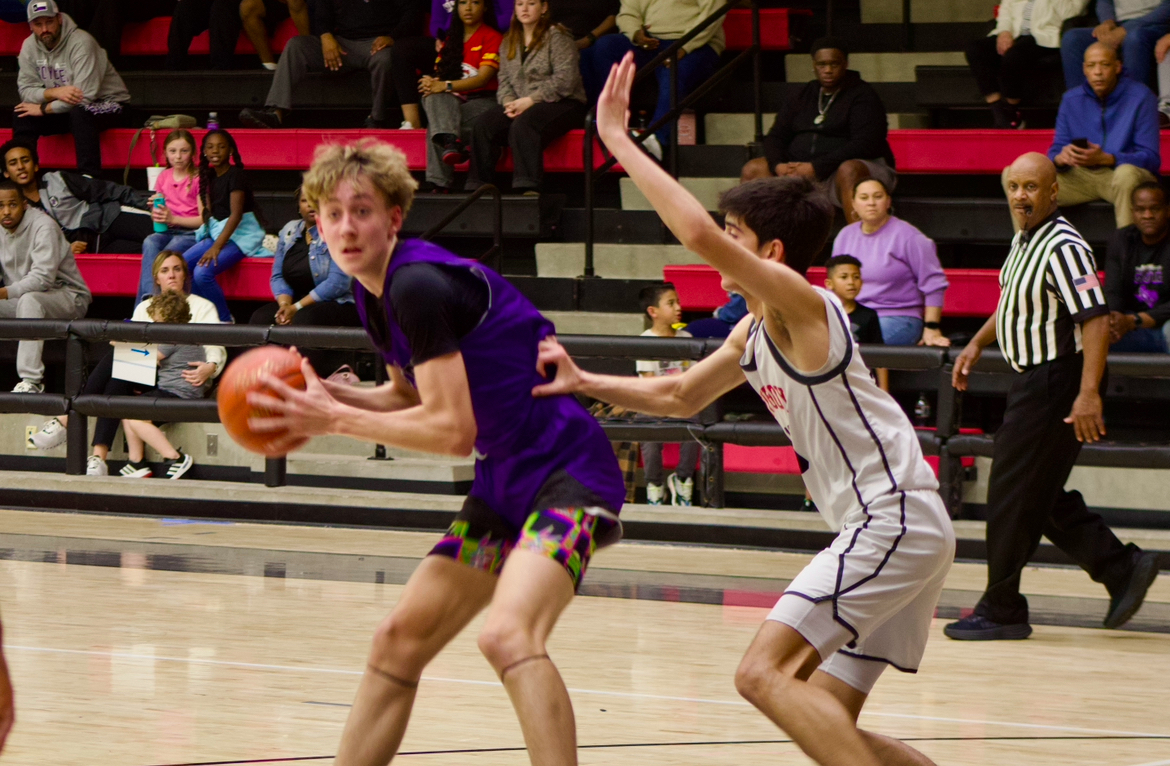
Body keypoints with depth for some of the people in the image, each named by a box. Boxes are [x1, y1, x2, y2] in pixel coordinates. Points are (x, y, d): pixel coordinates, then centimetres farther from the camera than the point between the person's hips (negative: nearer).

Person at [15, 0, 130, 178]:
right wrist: (53, 93, -29)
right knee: (22, 115, -15)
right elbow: (25, 90, -8)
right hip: (63, 107, 6)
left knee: (80, 112, -38)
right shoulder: (29, 46, -5)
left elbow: (84, 96, -29)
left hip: (105, 103, -6)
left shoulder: (81, 42, -25)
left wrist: (44, 108, -21)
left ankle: (89, 178, -38)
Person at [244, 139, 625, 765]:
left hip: (567, 472, -10)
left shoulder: (419, 284, -19)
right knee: (398, 641, 13)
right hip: (504, 481, 10)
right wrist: (328, 396, 7)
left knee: (507, 635, -32)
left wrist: (336, 420, -12)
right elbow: (411, 397, 25)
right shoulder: (374, 289, 10)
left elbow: (452, 430, -21)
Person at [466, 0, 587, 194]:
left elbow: (565, 80, -14)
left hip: (561, 103, -6)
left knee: (522, 125, -36)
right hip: (521, 104, 6)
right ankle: (478, 187, -21)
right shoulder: (509, 43, 18)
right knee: (483, 125, -20)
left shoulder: (557, 37, -4)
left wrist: (530, 100, -18)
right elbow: (504, 80, 15)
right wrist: (509, 102, -8)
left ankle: (529, 189, -42)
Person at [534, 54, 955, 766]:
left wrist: (618, 139, -21)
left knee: (765, 673, -17)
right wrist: (584, 383, 19)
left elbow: (699, 233, -27)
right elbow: (680, 395, 32)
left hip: (895, 523, -10)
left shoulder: (801, 304, -12)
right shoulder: (756, 333, 17)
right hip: (883, 529, 10)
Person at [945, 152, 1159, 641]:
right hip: (1032, 379, 10)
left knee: (1012, 495, -3)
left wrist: (1089, 393, -33)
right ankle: (1122, 568, 21)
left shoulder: (1064, 248, -21)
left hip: (1054, 380, -10)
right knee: (1044, 498, 14)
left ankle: (1001, 611, 6)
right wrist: (977, 344, 23)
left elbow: (1096, 320, -27)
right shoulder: (1024, 240, 9)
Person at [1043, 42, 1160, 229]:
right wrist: (1061, 157, -18)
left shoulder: (1140, 98, -6)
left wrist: (1104, 158, -27)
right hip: (1080, 177, 4)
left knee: (1127, 173, -42)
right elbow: (1055, 152, 10)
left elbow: (1151, 158, -12)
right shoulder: (1072, 100, 8)